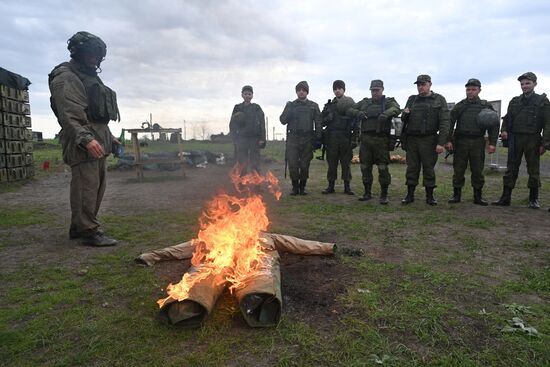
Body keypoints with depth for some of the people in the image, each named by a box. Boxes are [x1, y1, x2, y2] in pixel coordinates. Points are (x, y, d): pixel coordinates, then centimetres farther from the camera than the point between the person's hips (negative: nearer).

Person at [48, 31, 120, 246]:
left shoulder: (90, 77, 26)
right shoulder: (66, 77, -6)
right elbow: (69, 114, -18)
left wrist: (109, 136, 27)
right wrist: (86, 138, -28)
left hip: (98, 141, 10)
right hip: (82, 144, -10)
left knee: (97, 187, 11)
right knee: (86, 186, -10)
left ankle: (79, 228, 22)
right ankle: (90, 232, -6)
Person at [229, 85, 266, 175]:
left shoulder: (257, 108, 7)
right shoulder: (237, 108, 8)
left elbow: (262, 124, 2)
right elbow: (232, 125, 6)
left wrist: (262, 139, -6)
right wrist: (235, 138, -4)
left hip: (254, 139, 0)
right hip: (241, 139, 1)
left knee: (255, 164, 0)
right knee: (242, 165, 2)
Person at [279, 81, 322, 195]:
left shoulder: (313, 106, 11)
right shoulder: (291, 105, 13)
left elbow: (318, 123, 7)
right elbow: (283, 120, 6)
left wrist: (318, 138, -1)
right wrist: (289, 111, -12)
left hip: (307, 139, 0)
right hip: (293, 138, 0)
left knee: (305, 165, 2)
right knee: (292, 164, -4)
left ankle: (302, 187, 14)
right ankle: (295, 187, 9)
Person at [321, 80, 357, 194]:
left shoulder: (351, 104, 5)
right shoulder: (329, 105, 12)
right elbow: (323, 122, 12)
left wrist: (355, 138, -7)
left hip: (346, 137, -2)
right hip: (332, 137, 2)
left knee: (346, 163, 3)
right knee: (331, 162, 4)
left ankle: (347, 186, 10)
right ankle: (330, 186, 11)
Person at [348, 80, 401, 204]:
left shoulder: (389, 101, 6)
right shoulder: (364, 102, 17)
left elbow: (397, 109, -15)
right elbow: (349, 110, 12)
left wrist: (386, 113, -35)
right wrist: (358, 113, -9)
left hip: (381, 139, -4)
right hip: (365, 139, 4)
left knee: (383, 168, -3)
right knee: (365, 167, 8)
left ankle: (384, 195, 7)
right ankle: (367, 193, 20)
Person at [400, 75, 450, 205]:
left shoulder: (439, 100, 2)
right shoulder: (412, 99, 13)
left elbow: (444, 122, -5)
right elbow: (404, 119, 18)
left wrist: (441, 143, -14)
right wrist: (405, 114, -7)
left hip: (428, 140, -3)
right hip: (411, 139, 3)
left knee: (428, 168, 2)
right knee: (412, 168, 5)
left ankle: (430, 196, 11)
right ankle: (410, 195, 12)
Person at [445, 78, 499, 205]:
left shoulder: (486, 106, 7)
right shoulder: (459, 106, 6)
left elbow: (493, 125, 5)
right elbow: (450, 123, 2)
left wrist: (492, 143, -4)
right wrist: (448, 140, -8)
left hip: (478, 142, 0)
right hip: (461, 141, 0)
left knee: (478, 170, 4)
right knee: (458, 169, 2)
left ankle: (478, 196, 13)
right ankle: (456, 195, 11)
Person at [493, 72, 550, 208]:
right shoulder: (514, 101, 12)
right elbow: (507, 119, 16)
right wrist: (504, 130, -6)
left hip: (533, 140, -2)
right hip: (515, 139, 2)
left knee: (533, 170, 5)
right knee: (511, 168, 2)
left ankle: (533, 199, 14)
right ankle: (505, 197, 5)